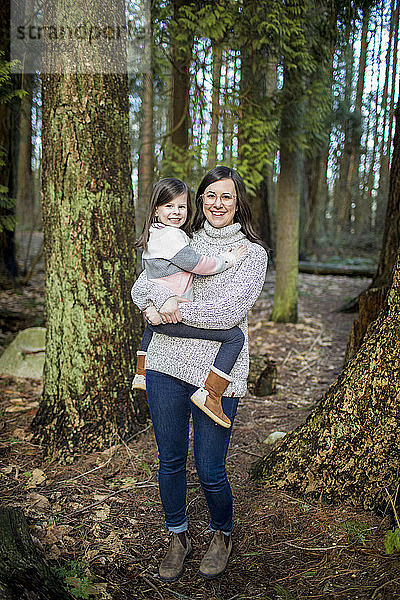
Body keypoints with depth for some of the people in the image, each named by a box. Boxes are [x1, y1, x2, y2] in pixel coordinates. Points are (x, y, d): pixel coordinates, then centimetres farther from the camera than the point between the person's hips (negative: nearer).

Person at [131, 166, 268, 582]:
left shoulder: (252, 253, 1)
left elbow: (230, 311, -12)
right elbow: (140, 289, 5)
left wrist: (179, 310, -11)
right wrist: (164, 299, -16)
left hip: (217, 375, -3)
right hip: (167, 364, 3)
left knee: (210, 472, 4)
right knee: (170, 461, 13)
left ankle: (222, 535, 35)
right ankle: (178, 537, 37)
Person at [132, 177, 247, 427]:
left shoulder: (154, 236, 16)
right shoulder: (172, 237, -15)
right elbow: (200, 265, -14)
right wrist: (229, 258, -1)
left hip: (156, 313, 10)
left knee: (151, 327, 47)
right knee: (235, 336, -14)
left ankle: (141, 375, 54)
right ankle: (209, 393, -16)